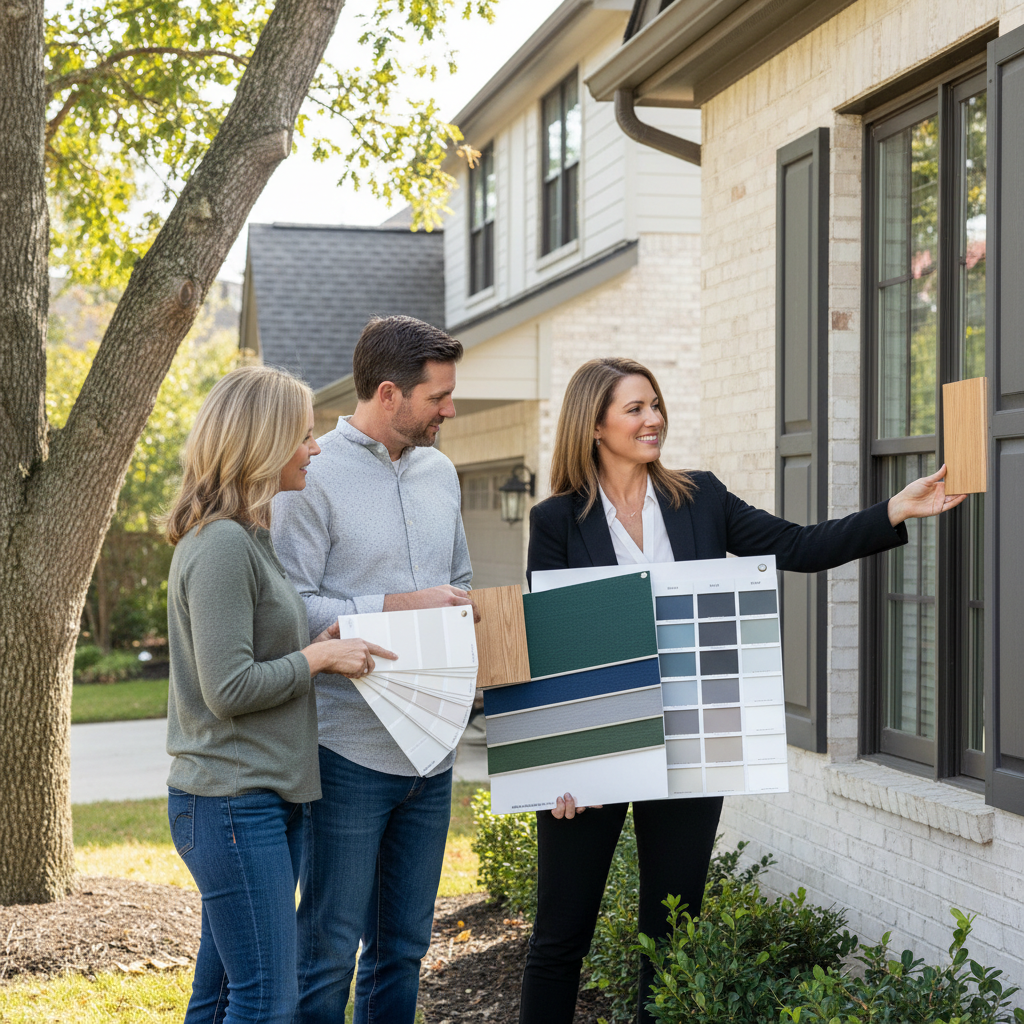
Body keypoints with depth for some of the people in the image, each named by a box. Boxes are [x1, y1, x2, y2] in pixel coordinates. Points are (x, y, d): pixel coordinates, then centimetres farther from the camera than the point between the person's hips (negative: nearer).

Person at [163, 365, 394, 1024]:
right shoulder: (220, 544, -17)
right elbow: (228, 689, -20)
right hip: (232, 802, -10)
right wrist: (319, 656, -11)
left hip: (269, 797, 10)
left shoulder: (252, 537, 15)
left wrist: (326, 643, 7)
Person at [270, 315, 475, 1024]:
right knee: (330, 947, -1)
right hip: (350, 747, -7)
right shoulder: (314, 476, -9)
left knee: (405, 945, 14)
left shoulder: (440, 472, 13)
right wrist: (398, 607, -17)